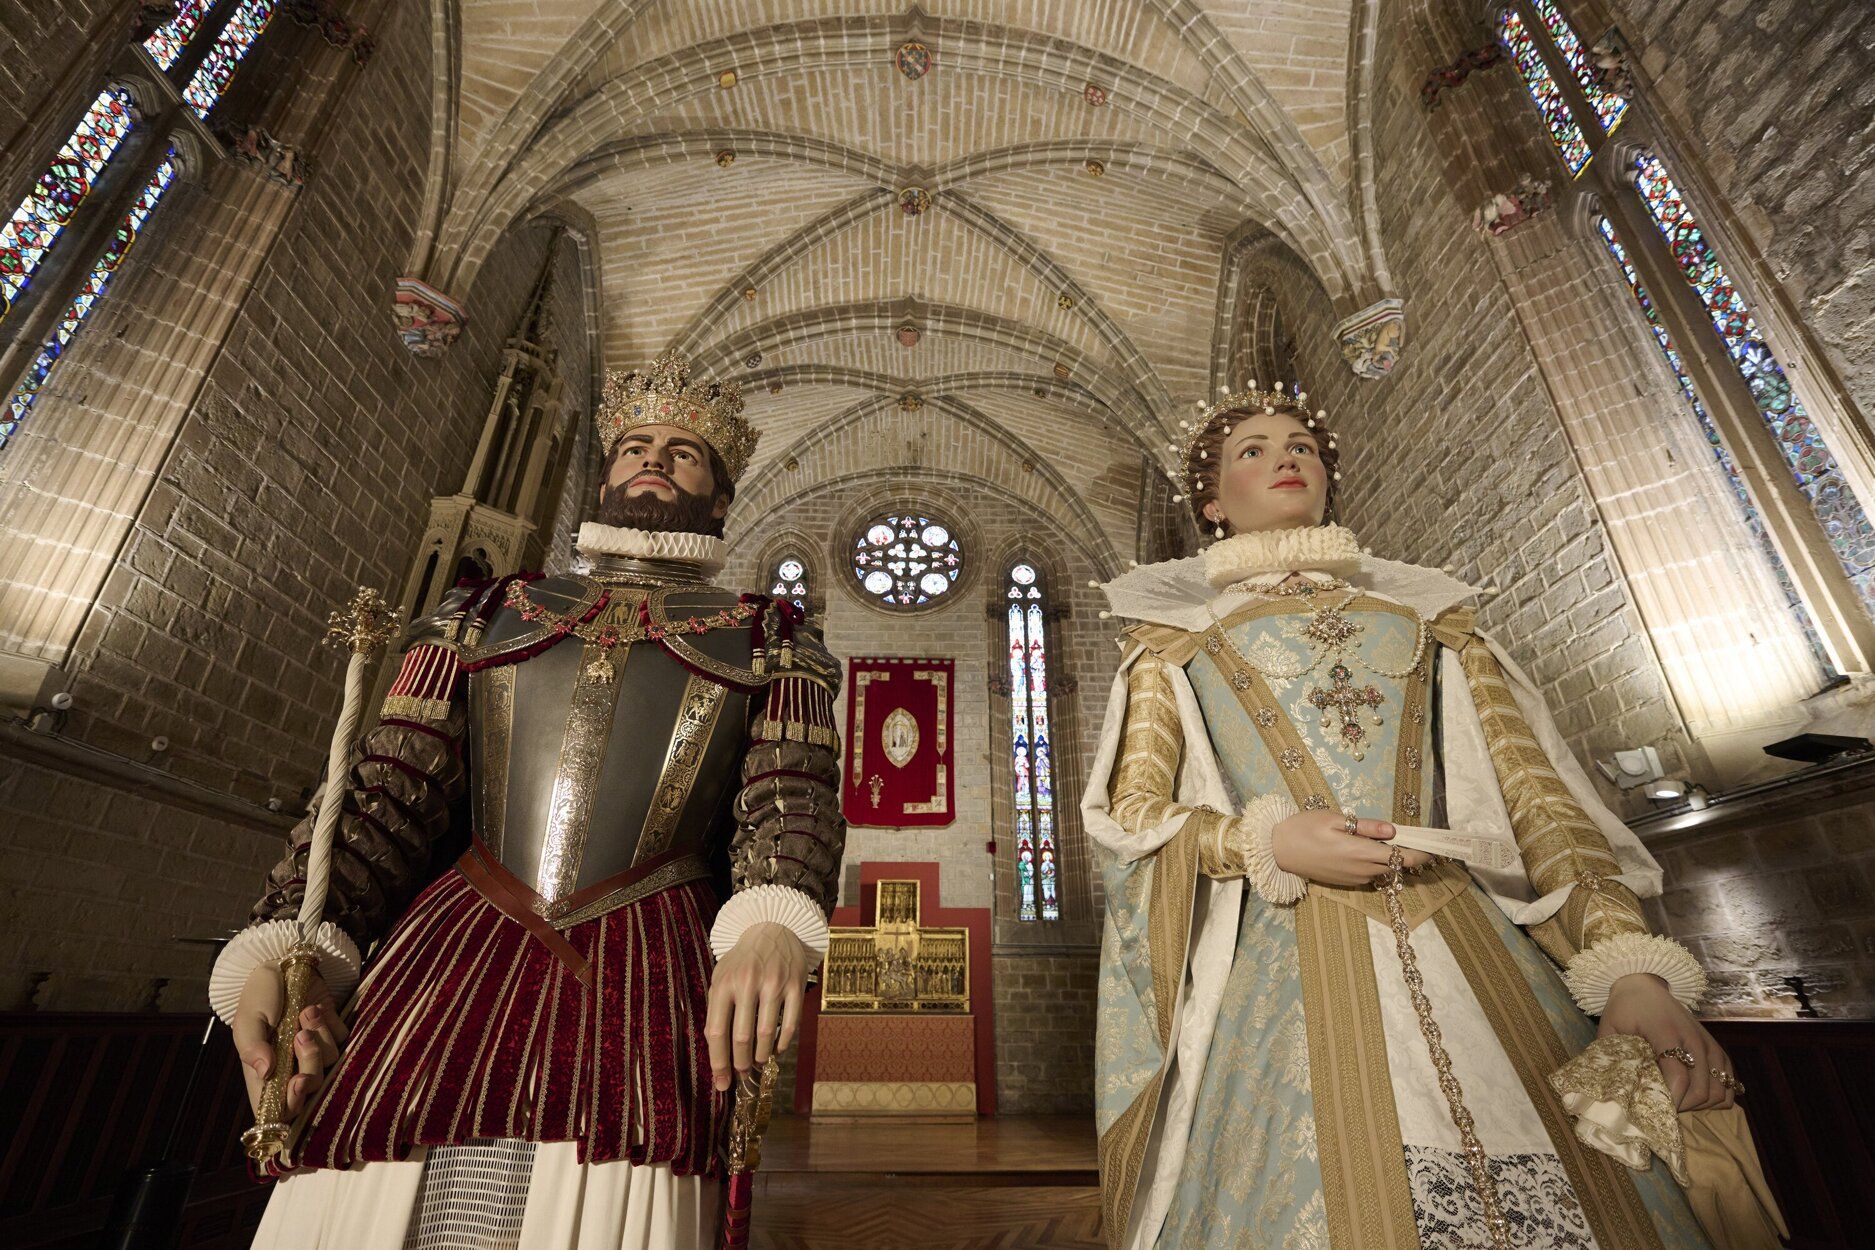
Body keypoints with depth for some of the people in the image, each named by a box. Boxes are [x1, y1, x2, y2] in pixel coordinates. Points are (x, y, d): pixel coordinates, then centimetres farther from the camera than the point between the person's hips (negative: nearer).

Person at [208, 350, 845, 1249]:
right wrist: (282, 955, -1)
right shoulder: (487, 613, 21)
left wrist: (772, 927, -22)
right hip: (453, 950, 3)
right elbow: (390, 788, 13)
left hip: (645, 968, -2)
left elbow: (789, 796, -2)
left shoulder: (769, 640, 13)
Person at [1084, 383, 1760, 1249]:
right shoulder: (1174, 631, 11)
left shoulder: (1425, 609, 18)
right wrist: (1266, 843, -12)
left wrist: (1630, 969, -5)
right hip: (1284, 966, -2)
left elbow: (1533, 789, 9)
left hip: (1472, 950, 3)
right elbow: (1133, 810, 5)